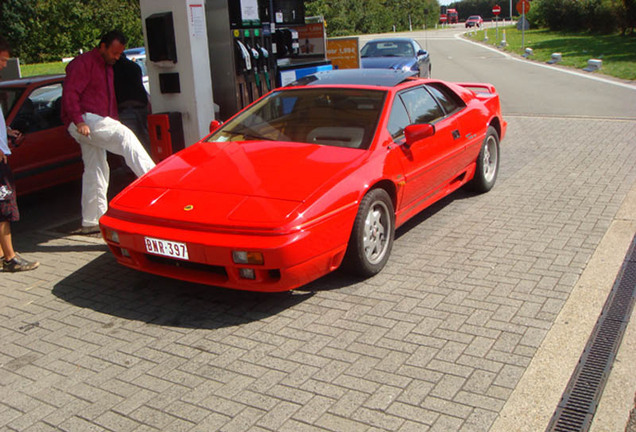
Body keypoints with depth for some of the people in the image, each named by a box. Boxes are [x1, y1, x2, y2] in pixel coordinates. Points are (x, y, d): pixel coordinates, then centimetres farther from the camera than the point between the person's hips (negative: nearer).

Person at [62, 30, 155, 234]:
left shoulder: (107, 67, 22)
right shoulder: (83, 63, -7)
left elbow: (109, 99, 29)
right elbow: (70, 93, -17)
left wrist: (113, 121, 18)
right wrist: (78, 121, -28)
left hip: (97, 124, 10)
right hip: (86, 120, -10)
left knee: (96, 170, 9)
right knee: (124, 136, -26)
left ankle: (91, 221, 15)